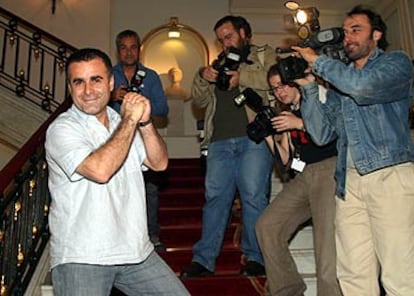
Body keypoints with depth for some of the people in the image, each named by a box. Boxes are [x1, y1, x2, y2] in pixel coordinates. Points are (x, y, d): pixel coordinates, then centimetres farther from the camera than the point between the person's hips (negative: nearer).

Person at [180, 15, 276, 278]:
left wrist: (241, 76, -11)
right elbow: (200, 101, 20)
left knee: (253, 196, -5)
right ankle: (204, 259, 7)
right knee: (215, 197, 1)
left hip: (254, 138, -4)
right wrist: (202, 77, 3)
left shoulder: (265, 55, 15)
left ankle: (256, 258, 6)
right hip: (220, 142, 4)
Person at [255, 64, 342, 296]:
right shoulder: (286, 113, 20)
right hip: (304, 176, 7)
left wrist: (301, 123, -13)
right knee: (267, 225, -1)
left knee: (328, 239, -21)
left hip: (330, 169, -7)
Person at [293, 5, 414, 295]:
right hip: (349, 180, 5)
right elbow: (322, 133, 12)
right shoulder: (339, 82, 23)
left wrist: (318, 61, -1)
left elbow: (363, 85, -14)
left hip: (390, 174, -5)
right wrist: (309, 86, 5)